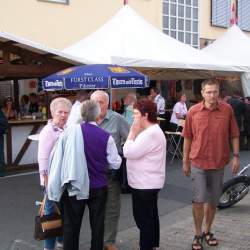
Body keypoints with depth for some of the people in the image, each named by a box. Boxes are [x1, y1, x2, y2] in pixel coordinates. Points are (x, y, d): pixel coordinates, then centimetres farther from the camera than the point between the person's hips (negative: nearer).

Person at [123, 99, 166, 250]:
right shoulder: (151, 131, 13)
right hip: (148, 182, 11)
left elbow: (129, 152, -23)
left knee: (143, 219, -2)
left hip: (145, 184, -11)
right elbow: (136, 152, 14)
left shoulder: (150, 134, -22)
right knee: (151, 216, 20)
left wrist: (133, 132, -16)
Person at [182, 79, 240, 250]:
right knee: (199, 199, -4)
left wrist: (236, 156, -2)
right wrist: (185, 161, 5)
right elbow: (188, 138, 3)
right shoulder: (193, 111, -4)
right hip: (198, 161, -1)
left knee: (213, 200, 13)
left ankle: (208, 231, 31)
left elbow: (234, 135, 4)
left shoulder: (227, 110, -4)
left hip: (219, 162, 1)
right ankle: (198, 234, 13)